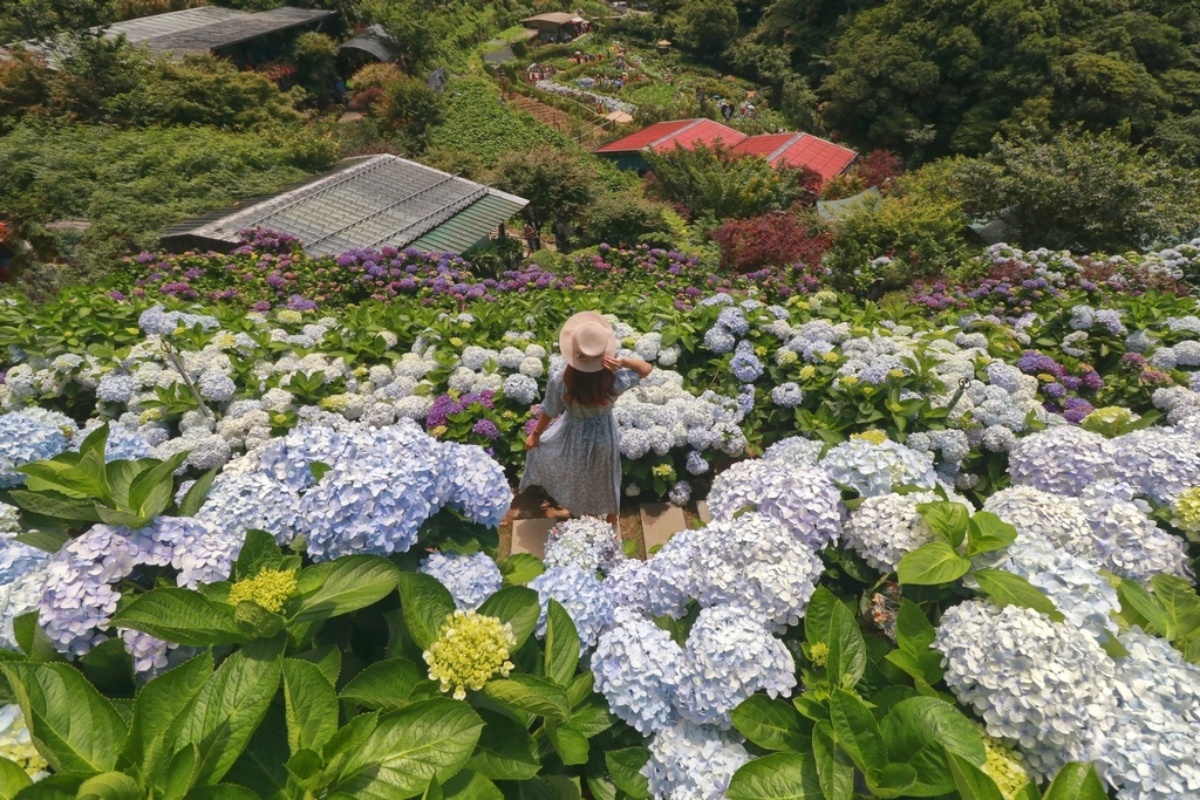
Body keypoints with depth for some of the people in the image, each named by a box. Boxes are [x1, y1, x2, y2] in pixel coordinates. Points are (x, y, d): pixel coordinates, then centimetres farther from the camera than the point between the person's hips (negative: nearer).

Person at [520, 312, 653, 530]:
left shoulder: (559, 380, -33)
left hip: (574, 436, -1)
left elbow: (549, 413, -16)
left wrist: (535, 434, 4)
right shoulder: (614, 380, -32)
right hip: (603, 435, 1)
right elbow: (647, 369, -15)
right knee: (605, 477, 30)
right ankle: (611, 517, 55)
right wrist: (623, 361, -35)